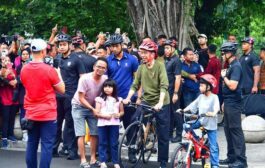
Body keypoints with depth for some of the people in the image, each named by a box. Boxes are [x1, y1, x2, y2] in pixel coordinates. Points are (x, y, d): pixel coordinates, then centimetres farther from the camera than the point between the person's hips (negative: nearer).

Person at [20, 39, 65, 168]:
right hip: (48, 114, -5)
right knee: (47, 145, -2)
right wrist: (58, 74, 7)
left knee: (31, 145, 11)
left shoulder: (24, 70, 2)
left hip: (30, 114, 5)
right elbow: (62, 90, -5)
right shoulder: (49, 70, -14)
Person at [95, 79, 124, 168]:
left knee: (114, 143, 5)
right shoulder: (100, 99, 2)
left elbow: (122, 111, 16)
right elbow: (97, 113, -2)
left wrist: (119, 115, -6)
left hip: (114, 123, 1)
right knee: (103, 143, 2)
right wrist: (104, 115, -18)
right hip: (102, 123, -1)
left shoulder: (118, 99, 9)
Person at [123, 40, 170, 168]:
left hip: (161, 104, -4)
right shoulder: (141, 68, 2)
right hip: (146, 101, 4)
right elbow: (135, 85, 1)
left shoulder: (160, 66, -13)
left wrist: (160, 102, -34)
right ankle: (133, 150, 9)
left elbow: (164, 86, -22)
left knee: (163, 136, 2)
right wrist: (128, 98, -15)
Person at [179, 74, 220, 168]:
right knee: (187, 126, -12)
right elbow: (193, 105, 4)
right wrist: (183, 110, -9)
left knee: (213, 146, -4)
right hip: (201, 121, 6)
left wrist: (213, 113, -50)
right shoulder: (201, 97, 6)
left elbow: (217, 107, -30)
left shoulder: (214, 97, -13)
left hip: (211, 125, -6)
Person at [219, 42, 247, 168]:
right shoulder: (231, 66, 14)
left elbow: (232, 86, -24)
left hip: (233, 104, -10)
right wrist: (225, 102, 21)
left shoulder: (236, 66, -16)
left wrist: (224, 76, -9)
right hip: (228, 103, 10)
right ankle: (232, 157, 21)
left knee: (235, 130, -8)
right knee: (228, 130, 14)